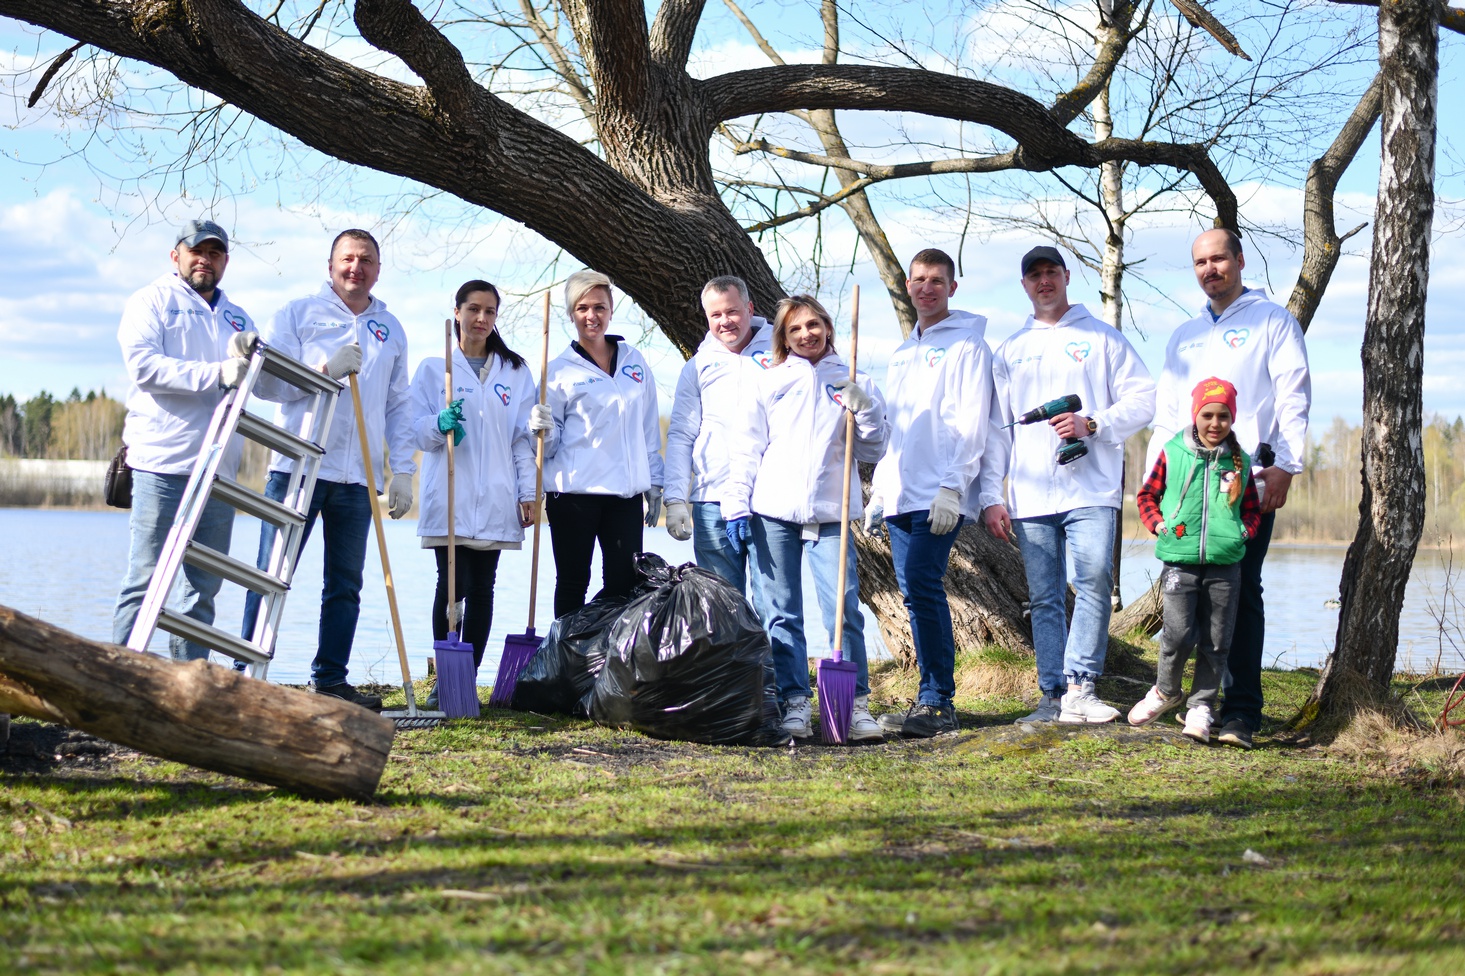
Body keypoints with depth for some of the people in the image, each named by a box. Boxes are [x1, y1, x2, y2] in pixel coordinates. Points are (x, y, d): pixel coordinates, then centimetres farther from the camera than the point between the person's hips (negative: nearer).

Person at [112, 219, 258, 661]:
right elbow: (144, 365, -10)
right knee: (145, 579, -8)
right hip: (162, 464, -5)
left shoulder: (237, 318, 22)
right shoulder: (151, 301, 6)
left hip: (218, 471, 6)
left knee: (205, 587, 5)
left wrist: (248, 356, -9)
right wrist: (216, 374, -19)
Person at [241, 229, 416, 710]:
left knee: (345, 584, 6)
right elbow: (265, 381, -2)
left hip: (358, 476, 4)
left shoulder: (390, 329, 17)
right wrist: (324, 370, -15)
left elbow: (399, 405, 17)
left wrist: (403, 471, 9)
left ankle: (330, 680, 13)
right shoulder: (298, 313, 5)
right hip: (297, 466, -4)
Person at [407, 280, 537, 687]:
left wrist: (529, 492, 3)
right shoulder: (433, 368, 8)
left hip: (495, 501, 2)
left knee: (481, 590, 2)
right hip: (448, 498, -2)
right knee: (451, 585, -8)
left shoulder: (516, 372, 13)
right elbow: (416, 430, 6)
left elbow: (524, 437, 11)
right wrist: (440, 425, -16)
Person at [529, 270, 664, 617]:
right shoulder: (560, 370, 1)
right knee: (572, 585, 2)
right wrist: (543, 430, -20)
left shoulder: (634, 361, 11)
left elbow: (648, 428, 17)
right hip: (574, 492, -3)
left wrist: (654, 483, 14)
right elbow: (549, 445, 2)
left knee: (625, 583, -1)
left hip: (626, 492, 3)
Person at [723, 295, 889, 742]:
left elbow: (874, 450, 12)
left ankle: (856, 703, -4)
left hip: (830, 513, -1)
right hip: (773, 513, 1)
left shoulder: (854, 384, 12)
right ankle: (794, 704, 7)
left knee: (843, 607, -10)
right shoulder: (769, 383, 11)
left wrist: (864, 409, -5)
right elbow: (747, 449, 10)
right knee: (782, 613, 1)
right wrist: (737, 505, 2)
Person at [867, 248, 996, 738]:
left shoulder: (967, 343, -1)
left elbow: (970, 423, -9)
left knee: (923, 587, -16)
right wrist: (877, 491, 18)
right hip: (900, 495, 8)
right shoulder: (902, 353, 22)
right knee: (917, 594, 6)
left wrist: (952, 488, -17)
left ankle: (937, 702, -13)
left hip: (938, 495, -7)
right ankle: (935, 698, 11)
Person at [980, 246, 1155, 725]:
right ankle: (1053, 697, 6)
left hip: (1091, 490, -3)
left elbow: (1143, 399, 3)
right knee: (1044, 599, 3)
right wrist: (991, 496, 5)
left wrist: (1092, 424, -13)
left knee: (1094, 581, -17)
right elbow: (994, 429, 14)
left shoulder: (1102, 338, 9)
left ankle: (1079, 688, -15)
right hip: (1029, 499, 3)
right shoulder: (1009, 352, 16)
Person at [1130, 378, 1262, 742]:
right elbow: (1147, 494, 12)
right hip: (1180, 559, -2)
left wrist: (1243, 530, 0)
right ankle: (1166, 690, 15)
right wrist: (1158, 523, -2)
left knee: (1215, 640, 2)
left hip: (1224, 564, 2)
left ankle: (1201, 706, 13)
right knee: (1179, 633, -11)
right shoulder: (1173, 453, 3)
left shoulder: (1240, 462, 9)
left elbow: (1253, 507, 18)